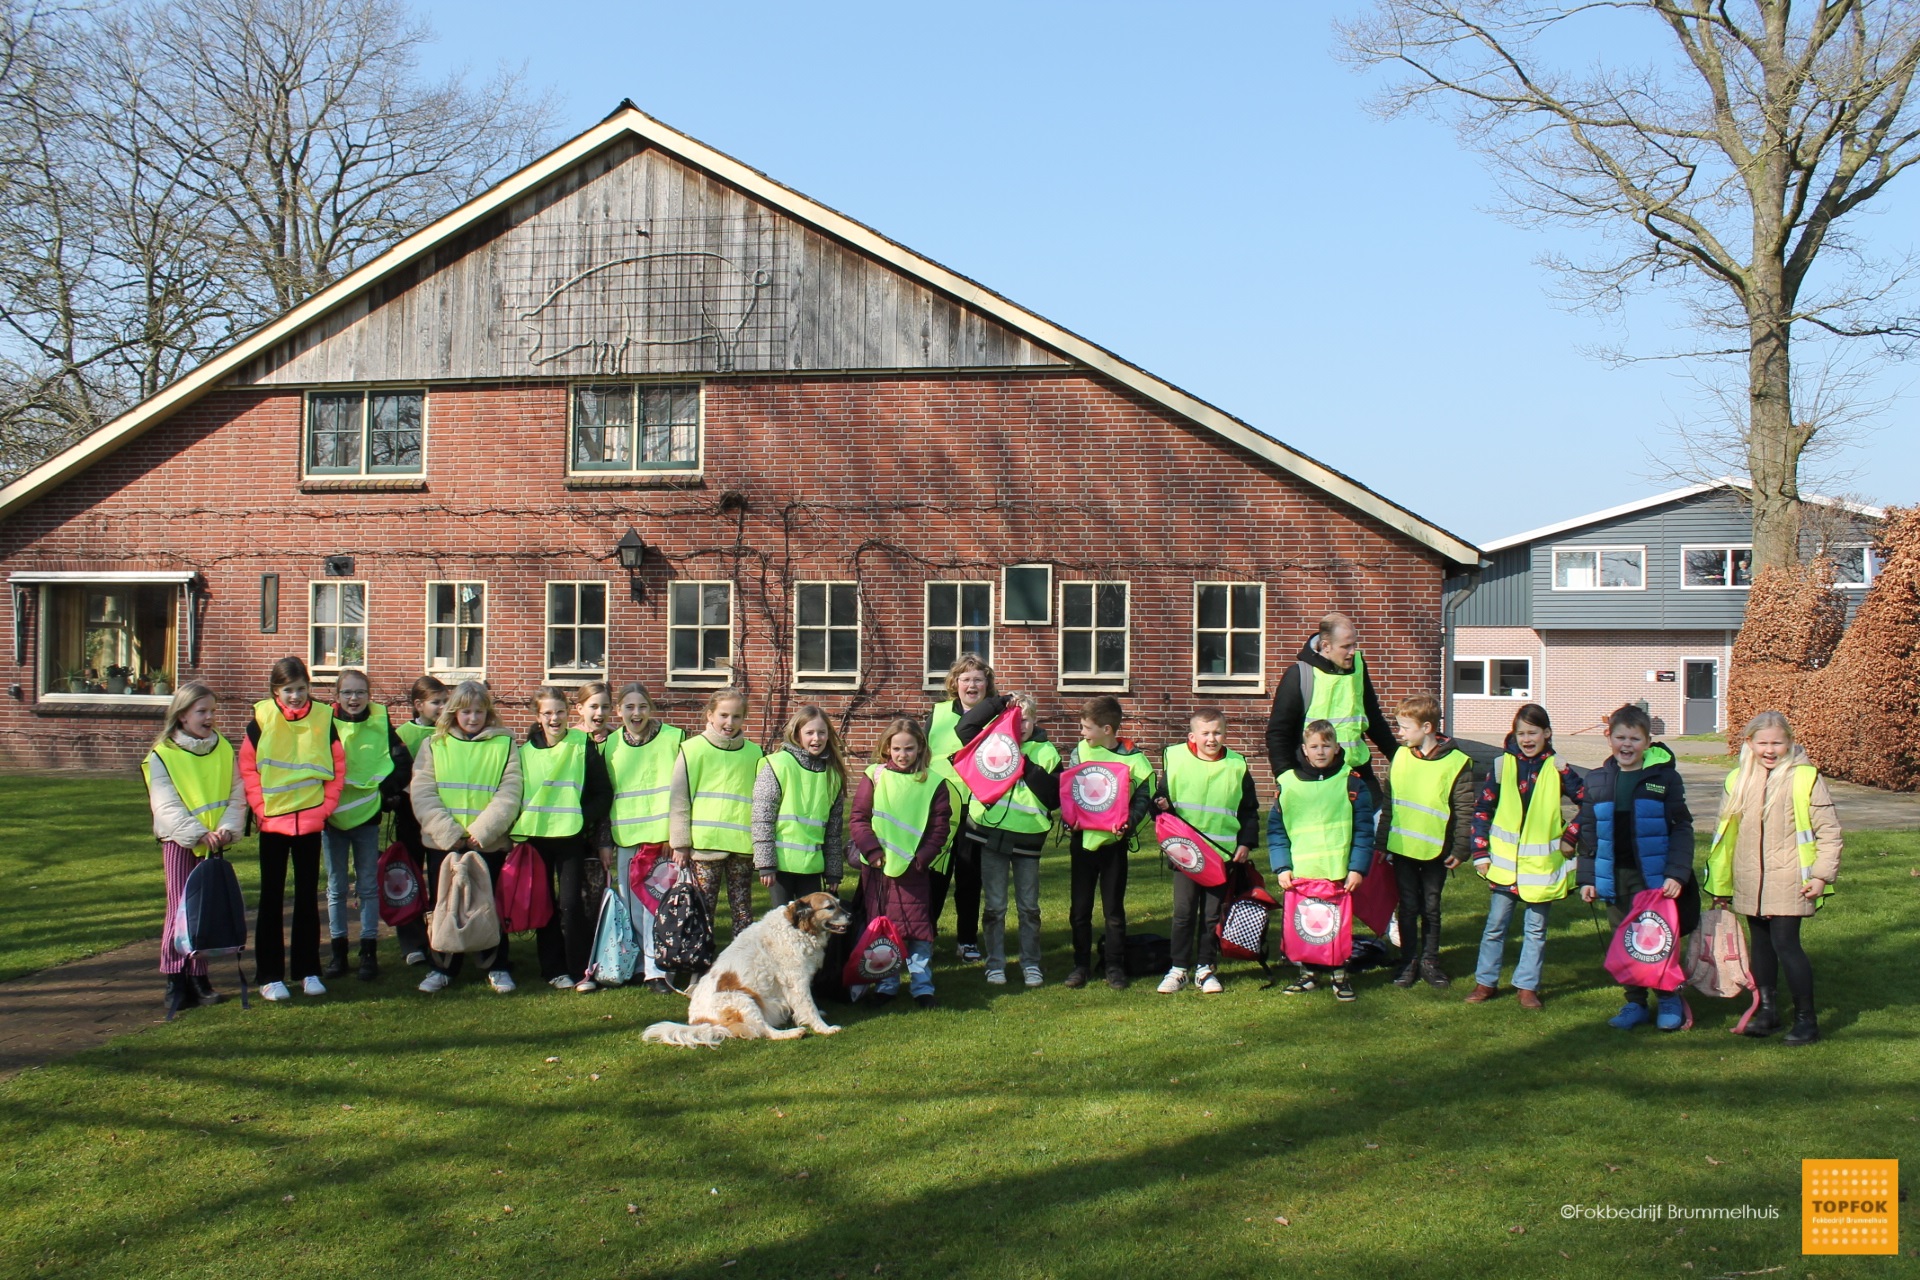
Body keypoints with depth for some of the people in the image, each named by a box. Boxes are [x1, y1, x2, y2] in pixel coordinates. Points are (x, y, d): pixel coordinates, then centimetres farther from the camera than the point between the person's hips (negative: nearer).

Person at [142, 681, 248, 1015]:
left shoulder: (224, 750, 6)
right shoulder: (162, 755, -4)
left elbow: (237, 794, 1)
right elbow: (166, 806, -12)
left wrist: (227, 828, -16)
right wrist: (198, 834, -23)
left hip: (215, 843, 3)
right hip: (179, 842, -3)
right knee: (180, 910, -4)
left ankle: (199, 977, 15)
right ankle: (176, 981, 1)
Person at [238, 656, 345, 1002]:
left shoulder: (323, 718, -1)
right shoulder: (261, 720, -4)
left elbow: (337, 766, 4)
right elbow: (247, 767, -1)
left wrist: (325, 807, -3)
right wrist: (260, 809, -8)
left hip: (310, 821, 1)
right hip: (273, 821, -1)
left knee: (308, 897, 9)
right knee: (271, 899, 5)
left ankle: (308, 971, 17)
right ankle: (269, 976, 10)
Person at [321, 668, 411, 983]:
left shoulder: (380, 723, -2)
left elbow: (404, 762, -1)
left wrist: (389, 791, -8)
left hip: (367, 815, -1)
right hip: (332, 814, 1)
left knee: (368, 886, 5)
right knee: (336, 886, 9)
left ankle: (369, 952, 11)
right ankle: (338, 952, 17)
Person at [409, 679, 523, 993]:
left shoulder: (503, 745, 3)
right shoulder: (434, 745, 7)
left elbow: (509, 795, -5)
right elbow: (423, 793, -2)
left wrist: (481, 831, -15)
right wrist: (448, 832, -14)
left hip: (489, 843, -1)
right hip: (442, 842, 2)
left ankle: (496, 967, 17)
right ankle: (442, 967, 21)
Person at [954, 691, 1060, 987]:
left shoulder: (1047, 753, 2)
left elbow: (1055, 797, -5)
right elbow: (964, 728, -11)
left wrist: (1028, 769, -14)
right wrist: (999, 703, -12)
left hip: (1028, 838, 0)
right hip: (992, 834, 0)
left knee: (1029, 907, 10)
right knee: (994, 906, 7)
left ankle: (1031, 964, 20)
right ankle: (994, 963, 17)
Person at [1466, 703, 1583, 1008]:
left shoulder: (1557, 769, -3)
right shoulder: (1502, 764, -1)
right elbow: (1482, 809, 3)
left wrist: (1570, 837, -5)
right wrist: (1481, 853, -1)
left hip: (1542, 864, 0)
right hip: (1505, 862, 0)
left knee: (1535, 929, 8)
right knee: (1495, 925, 6)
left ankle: (1527, 986, 17)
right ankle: (1485, 982, 18)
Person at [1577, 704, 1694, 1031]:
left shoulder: (1665, 777, -3)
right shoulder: (1597, 781, 7)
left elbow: (1681, 829, -4)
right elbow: (1588, 832, 11)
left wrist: (1677, 873, -13)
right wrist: (1587, 878, 6)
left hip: (1655, 876, -4)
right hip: (1615, 877, 4)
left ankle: (1669, 999, 21)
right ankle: (1635, 1004, 23)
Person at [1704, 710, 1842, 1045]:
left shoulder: (1804, 778, -6)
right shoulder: (1737, 781, 8)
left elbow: (1828, 830, -4)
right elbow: (1724, 834, 13)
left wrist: (1822, 875, -9)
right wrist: (1721, 885, 14)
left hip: (1788, 881, -5)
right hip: (1749, 883, 5)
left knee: (1785, 944, -9)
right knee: (1760, 944, 13)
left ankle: (1806, 1018, 4)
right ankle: (1767, 1009, 26)